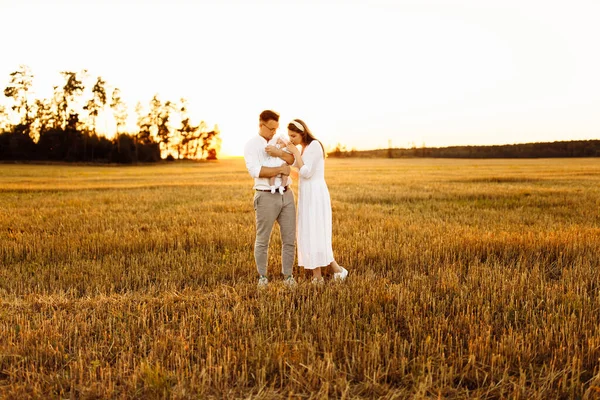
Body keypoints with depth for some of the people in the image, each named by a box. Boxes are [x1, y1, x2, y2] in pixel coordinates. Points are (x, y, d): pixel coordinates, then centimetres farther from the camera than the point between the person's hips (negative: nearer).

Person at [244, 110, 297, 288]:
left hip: (286, 195, 5)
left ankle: (288, 275, 18)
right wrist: (280, 169, -18)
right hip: (266, 197, -5)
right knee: (263, 240, 6)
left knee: (289, 238, 5)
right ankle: (262, 277, 21)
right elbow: (255, 171, -21)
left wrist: (278, 152, -21)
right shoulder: (250, 145, -7)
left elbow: (294, 160, -4)